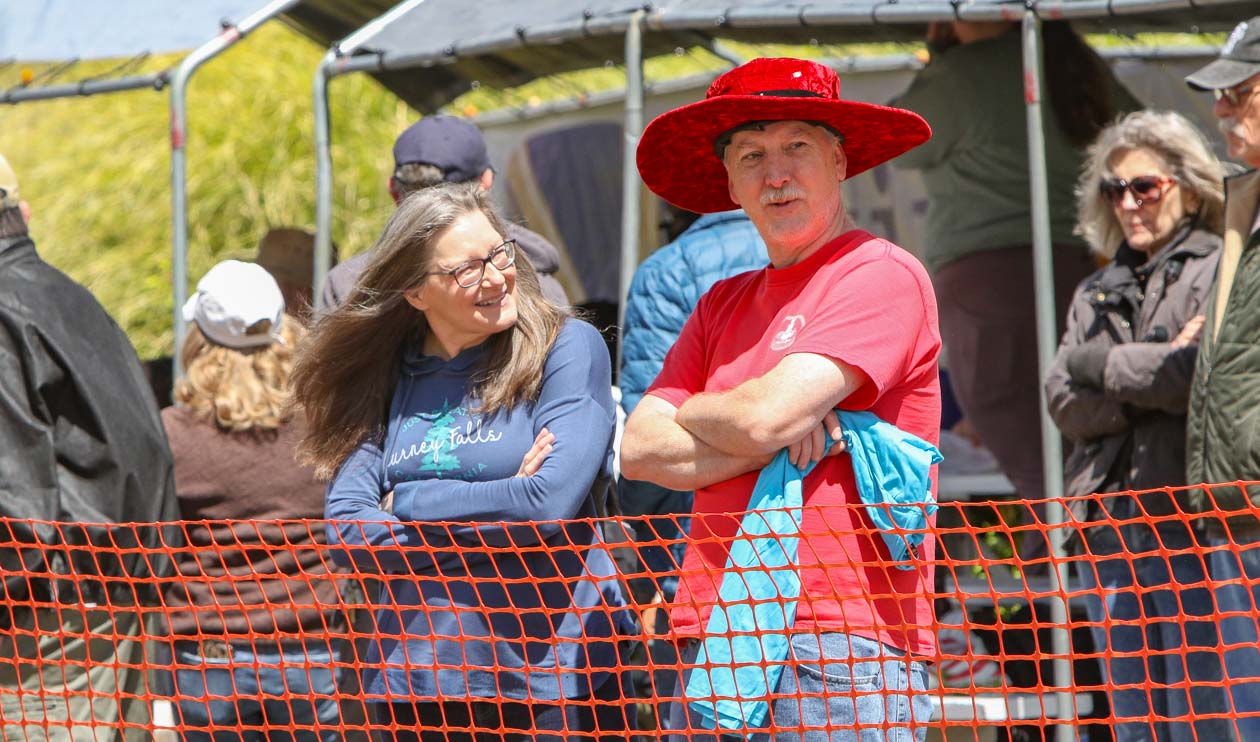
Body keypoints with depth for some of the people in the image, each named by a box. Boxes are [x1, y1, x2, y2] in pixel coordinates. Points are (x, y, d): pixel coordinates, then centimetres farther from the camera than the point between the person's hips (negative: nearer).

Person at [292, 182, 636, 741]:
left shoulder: (567, 348, -3)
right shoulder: (386, 377, 7)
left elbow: (550, 501, -15)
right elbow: (345, 527, -2)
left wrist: (406, 504, -5)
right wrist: (496, 520, -11)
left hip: (550, 677, -3)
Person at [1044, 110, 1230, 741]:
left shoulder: (1222, 271, 0)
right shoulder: (1095, 294, 21)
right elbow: (1063, 405, 8)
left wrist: (1099, 366, -3)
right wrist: (1155, 370, -8)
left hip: (1188, 523, -6)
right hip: (1108, 524, 6)